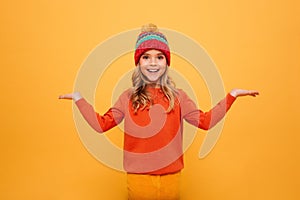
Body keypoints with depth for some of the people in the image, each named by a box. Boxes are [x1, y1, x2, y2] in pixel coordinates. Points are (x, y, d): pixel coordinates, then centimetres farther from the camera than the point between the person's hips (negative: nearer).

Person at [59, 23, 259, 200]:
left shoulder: (177, 96, 0)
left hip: (171, 176, 1)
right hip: (137, 177, 0)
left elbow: (206, 121, -2)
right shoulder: (128, 98, -1)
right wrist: (79, 99, -5)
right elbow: (102, 124, -1)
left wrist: (231, 95, -6)